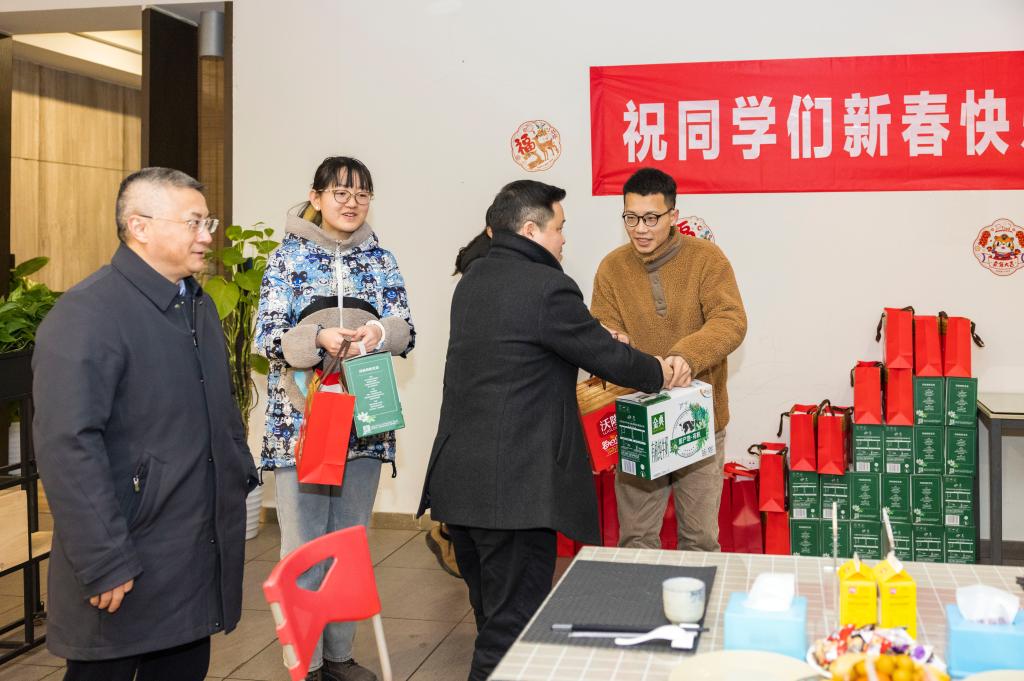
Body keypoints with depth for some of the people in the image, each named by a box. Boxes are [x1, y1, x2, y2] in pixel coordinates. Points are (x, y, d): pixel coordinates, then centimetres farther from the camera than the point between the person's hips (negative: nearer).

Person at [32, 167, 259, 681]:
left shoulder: (199, 304, 13)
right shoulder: (86, 312, -16)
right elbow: (68, 447, -23)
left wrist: (241, 478, 16)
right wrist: (105, 564, -23)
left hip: (203, 558, 8)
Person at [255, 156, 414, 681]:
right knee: (304, 546, -1)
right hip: (302, 419, -3)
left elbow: (406, 330, 4)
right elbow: (268, 335, -7)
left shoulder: (379, 258, 8)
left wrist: (381, 332, -19)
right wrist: (320, 338, -25)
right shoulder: (289, 255, -1)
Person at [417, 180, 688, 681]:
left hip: (459, 479, 9)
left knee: (493, 615, 20)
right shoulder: (548, 287, -14)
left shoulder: (472, 280, 13)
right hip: (515, 487, -9)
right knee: (512, 625, 0)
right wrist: (659, 373, 13)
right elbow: (607, 356, -7)